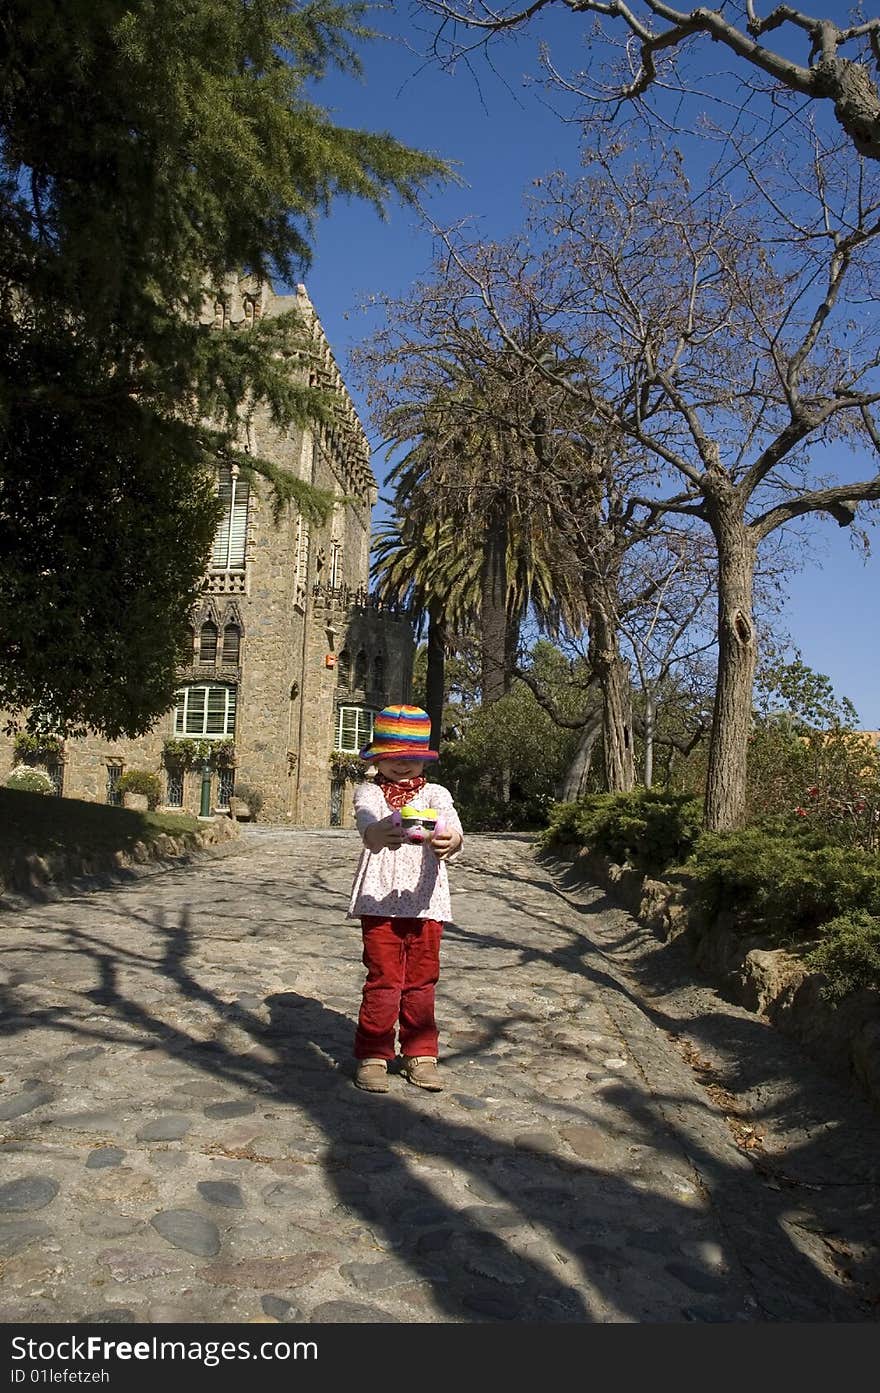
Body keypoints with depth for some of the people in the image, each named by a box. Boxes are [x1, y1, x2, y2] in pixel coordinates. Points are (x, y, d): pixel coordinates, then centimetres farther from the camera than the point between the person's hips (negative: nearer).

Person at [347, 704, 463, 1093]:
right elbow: (367, 821, -22)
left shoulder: (435, 795, 6)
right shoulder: (369, 792, 2)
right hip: (379, 899, -2)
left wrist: (449, 842, -40)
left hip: (425, 900, 2)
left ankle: (420, 1054, 24)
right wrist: (379, 834, -47)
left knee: (422, 980, 10)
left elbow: (452, 828, -15)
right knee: (383, 980, 1)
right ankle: (373, 1055, 14)